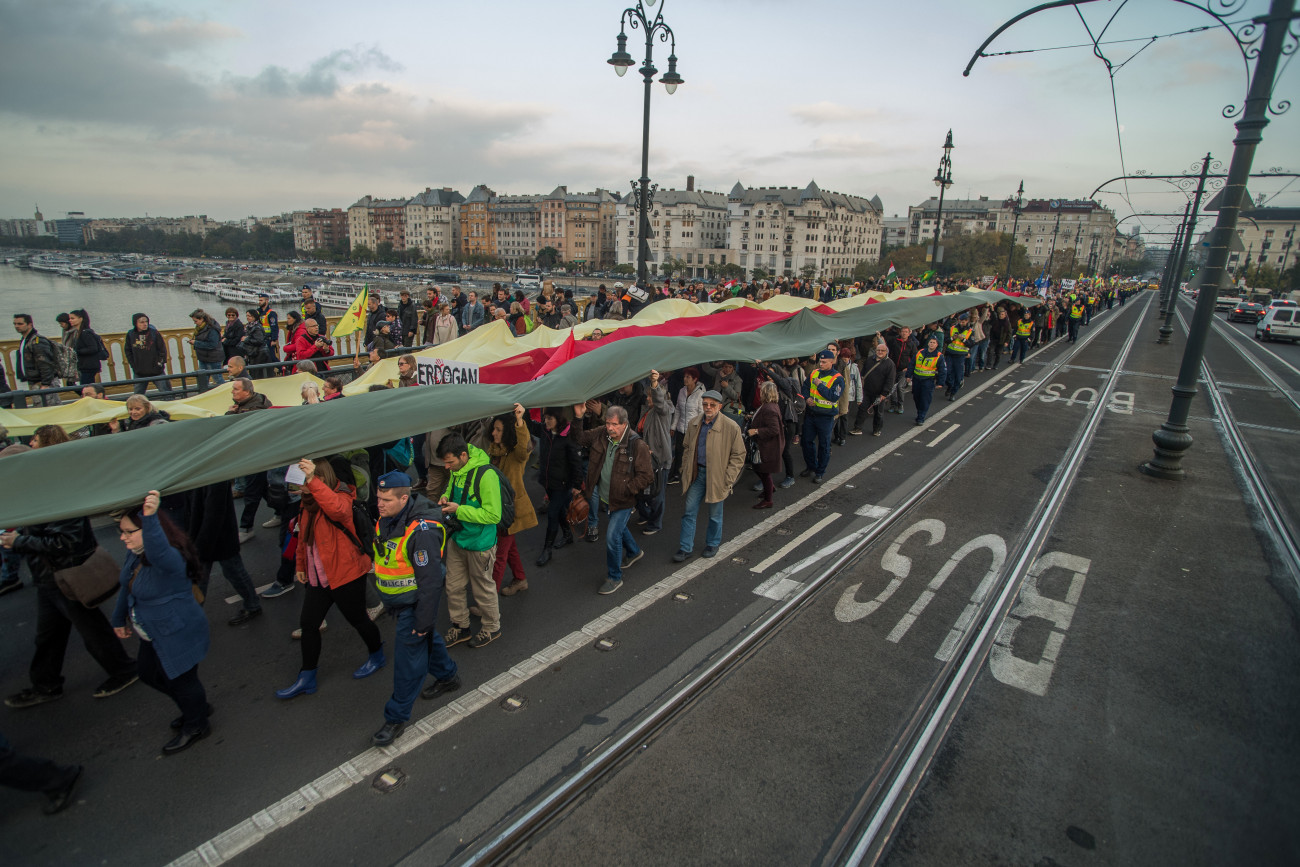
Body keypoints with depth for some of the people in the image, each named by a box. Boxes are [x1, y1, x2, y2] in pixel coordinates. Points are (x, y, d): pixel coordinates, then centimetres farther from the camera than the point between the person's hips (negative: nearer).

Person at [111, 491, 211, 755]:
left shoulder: (170, 558, -32)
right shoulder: (135, 553, -2)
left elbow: (157, 550, -58)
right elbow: (127, 586, 14)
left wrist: (150, 517, -74)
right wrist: (120, 618, 24)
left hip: (177, 636, -10)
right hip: (154, 635, 10)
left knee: (180, 680, 9)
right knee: (149, 673, 26)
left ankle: (196, 726, 36)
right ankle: (198, 707, 46)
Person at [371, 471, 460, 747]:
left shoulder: (421, 532, -33)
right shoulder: (386, 519, -5)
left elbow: (430, 582, -28)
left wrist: (424, 621, -22)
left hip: (415, 602, -9)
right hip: (398, 599, 9)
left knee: (408, 655, 4)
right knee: (427, 640, 26)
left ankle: (396, 718, 19)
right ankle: (448, 677, 49)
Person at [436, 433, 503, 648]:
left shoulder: (485, 475, -27)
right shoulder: (456, 469, -3)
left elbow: (493, 515, -25)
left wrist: (459, 510, -26)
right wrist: (446, 497, -4)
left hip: (480, 543, -7)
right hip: (457, 539, 7)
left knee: (482, 589, 11)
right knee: (453, 587, 17)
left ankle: (492, 628, 34)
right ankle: (460, 627, 38)